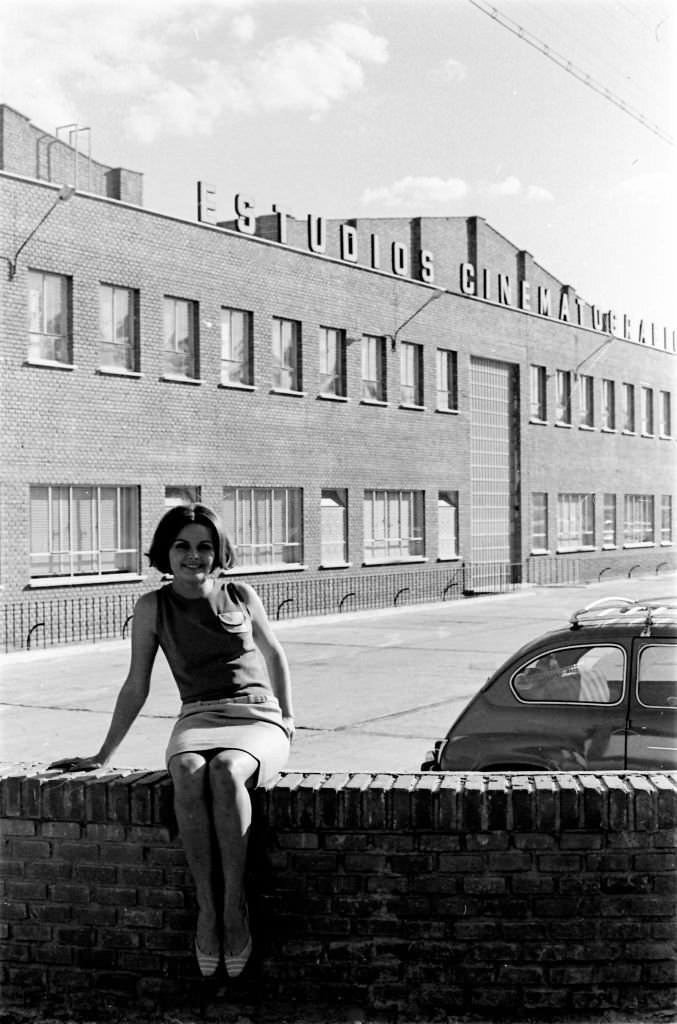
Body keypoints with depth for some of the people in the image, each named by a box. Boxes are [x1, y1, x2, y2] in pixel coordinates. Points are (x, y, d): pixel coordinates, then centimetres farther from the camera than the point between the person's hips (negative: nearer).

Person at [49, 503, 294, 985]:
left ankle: (235, 905, -28)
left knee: (225, 770, -38)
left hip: (257, 717, -1)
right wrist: (102, 756, 11)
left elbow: (274, 654, 23)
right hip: (198, 718, 1)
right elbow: (136, 687, 11)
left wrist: (288, 718, 17)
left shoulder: (241, 596, 7)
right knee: (188, 772, -37)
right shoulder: (153, 608, 6)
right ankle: (207, 908, -29)